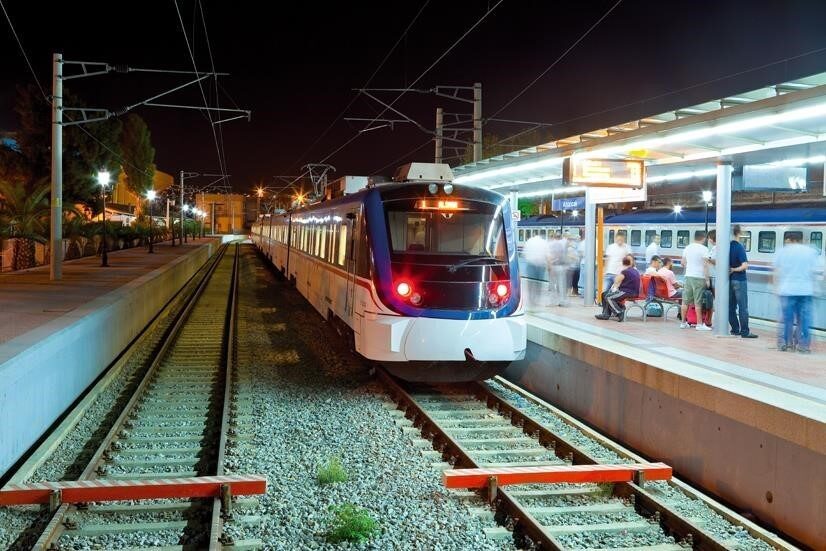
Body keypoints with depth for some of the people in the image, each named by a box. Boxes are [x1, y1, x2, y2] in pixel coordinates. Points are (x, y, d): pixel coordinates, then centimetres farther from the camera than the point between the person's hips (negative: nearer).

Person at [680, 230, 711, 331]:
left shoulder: (687, 248, 9)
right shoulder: (704, 249, -9)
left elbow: (683, 263, 15)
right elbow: (706, 265, -13)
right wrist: (707, 279, -10)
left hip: (688, 276, 5)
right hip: (699, 277, -5)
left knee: (685, 301, 9)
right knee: (698, 302, -2)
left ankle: (683, 322, 15)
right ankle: (700, 324, 1)